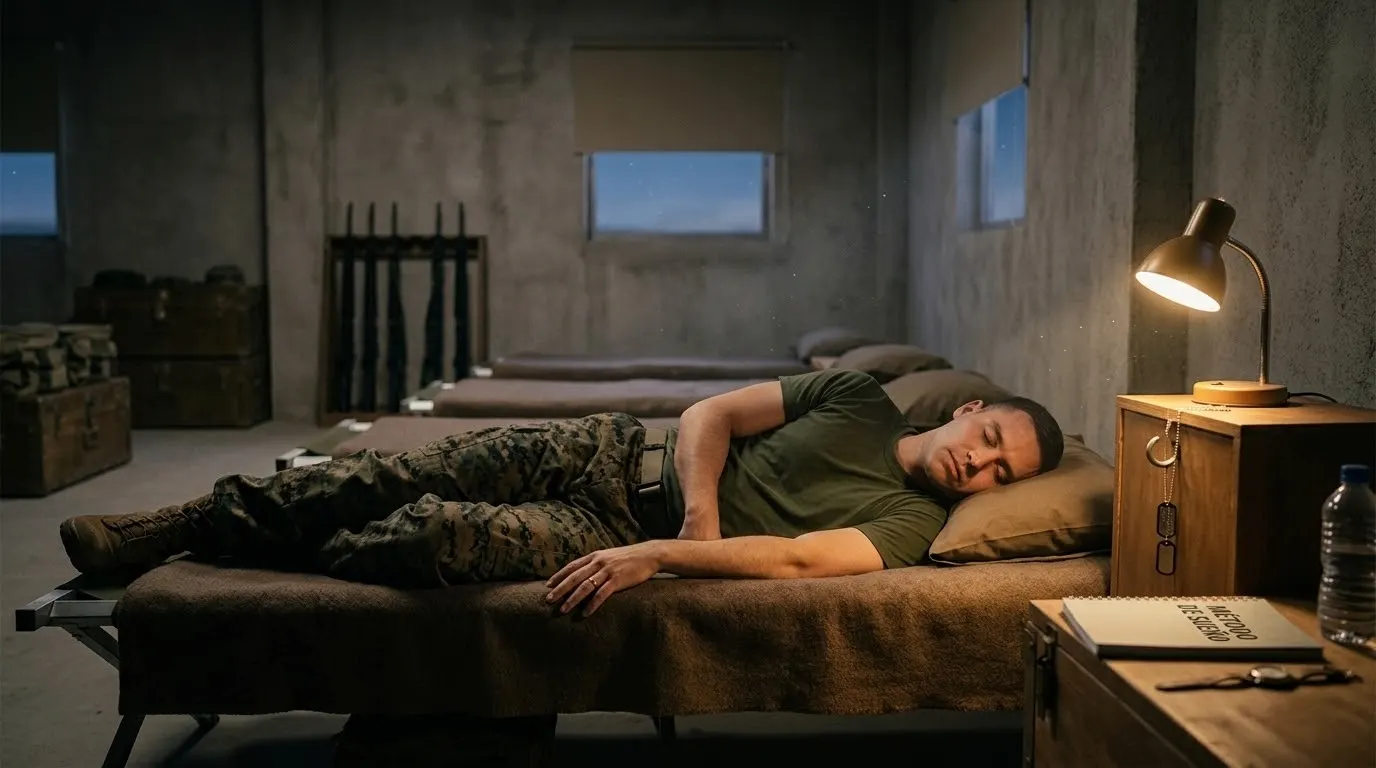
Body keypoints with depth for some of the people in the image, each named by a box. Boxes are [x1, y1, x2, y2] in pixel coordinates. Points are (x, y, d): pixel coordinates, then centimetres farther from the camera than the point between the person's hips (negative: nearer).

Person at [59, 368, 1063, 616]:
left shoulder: (911, 522, -6)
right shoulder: (861, 397, 6)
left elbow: (794, 558, -22)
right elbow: (711, 413, 3)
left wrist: (662, 552, -31)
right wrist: (700, 504, -15)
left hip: (624, 534, -3)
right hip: (621, 455, 3)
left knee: (428, 535, -23)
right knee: (399, 476, -8)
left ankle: (269, 569, 5)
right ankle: (182, 527, 9)